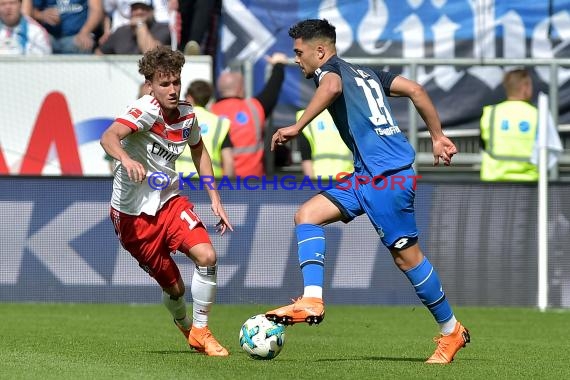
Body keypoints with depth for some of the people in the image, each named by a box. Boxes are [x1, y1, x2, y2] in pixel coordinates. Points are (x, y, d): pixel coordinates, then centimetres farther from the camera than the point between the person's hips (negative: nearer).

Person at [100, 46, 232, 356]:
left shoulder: (186, 114, -2)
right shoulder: (146, 109, -21)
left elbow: (199, 151, 19)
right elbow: (108, 136, -39)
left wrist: (215, 199, 13)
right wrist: (125, 159, -61)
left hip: (169, 201, 5)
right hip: (133, 213, -5)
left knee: (206, 255, -20)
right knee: (174, 287, 2)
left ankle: (200, 331, -3)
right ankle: (184, 324, 37)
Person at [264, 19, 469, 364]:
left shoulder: (329, 69, -1)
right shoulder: (366, 73, 24)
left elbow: (332, 86, -27)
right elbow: (415, 90, 17)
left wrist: (297, 127, -23)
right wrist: (437, 137, 18)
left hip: (388, 173, -10)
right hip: (369, 174, 10)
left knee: (406, 255, -1)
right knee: (307, 216, 1)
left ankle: (452, 331, 11)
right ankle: (312, 301, -11)